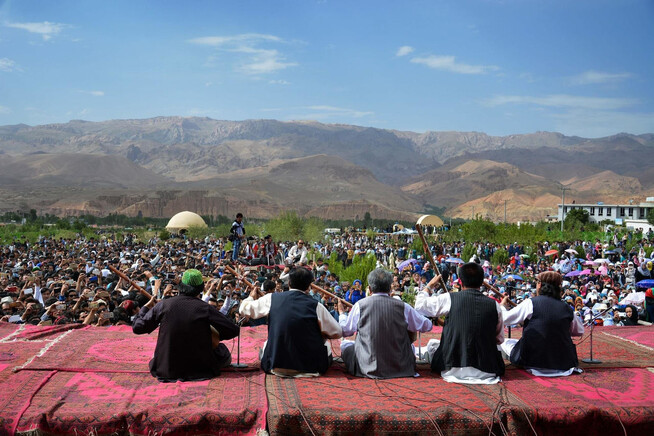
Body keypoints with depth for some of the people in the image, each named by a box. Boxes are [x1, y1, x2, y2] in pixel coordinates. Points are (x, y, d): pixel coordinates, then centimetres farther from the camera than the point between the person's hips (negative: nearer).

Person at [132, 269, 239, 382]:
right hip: (200, 367, -1)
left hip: (166, 369, 1)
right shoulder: (205, 308, -12)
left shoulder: (163, 305, -7)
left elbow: (137, 327, 2)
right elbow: (233, 330, -8)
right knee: (222, 349, 25)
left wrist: (146, 307, 20)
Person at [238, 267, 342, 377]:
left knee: (265, 345, 32)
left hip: (276, 367, 2)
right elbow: (337, 333, -1)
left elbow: (244, 309, 7)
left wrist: (251, 297, 29)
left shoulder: (272, 299, -5)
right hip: (311, 367, -2)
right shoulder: (315, 306, -9)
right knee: (325, 343, 26)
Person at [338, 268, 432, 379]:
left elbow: (345, 331, 5)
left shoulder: (360, 305, -7)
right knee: (410, 344, 31)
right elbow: (427, 326, 5)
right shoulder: (402, 306, -7)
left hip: (367, 368, -2)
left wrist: (341, 313, 24)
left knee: (344, 344, 23)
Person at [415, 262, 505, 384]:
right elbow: (499, 340, 5)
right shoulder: (494, 305, -4)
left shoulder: (449, 299, -9)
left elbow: (420, 305, 4)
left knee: (432, 343, 25)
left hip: (453, 370, -2)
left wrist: (430, 285, 20)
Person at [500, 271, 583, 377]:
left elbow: (504, 318, -2)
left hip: (533, 359, -4)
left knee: (504, 342, 17)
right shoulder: (567, 308, 1)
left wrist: (502, 305, 19)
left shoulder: (531, 303, -9)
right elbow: (580, 331, 15)